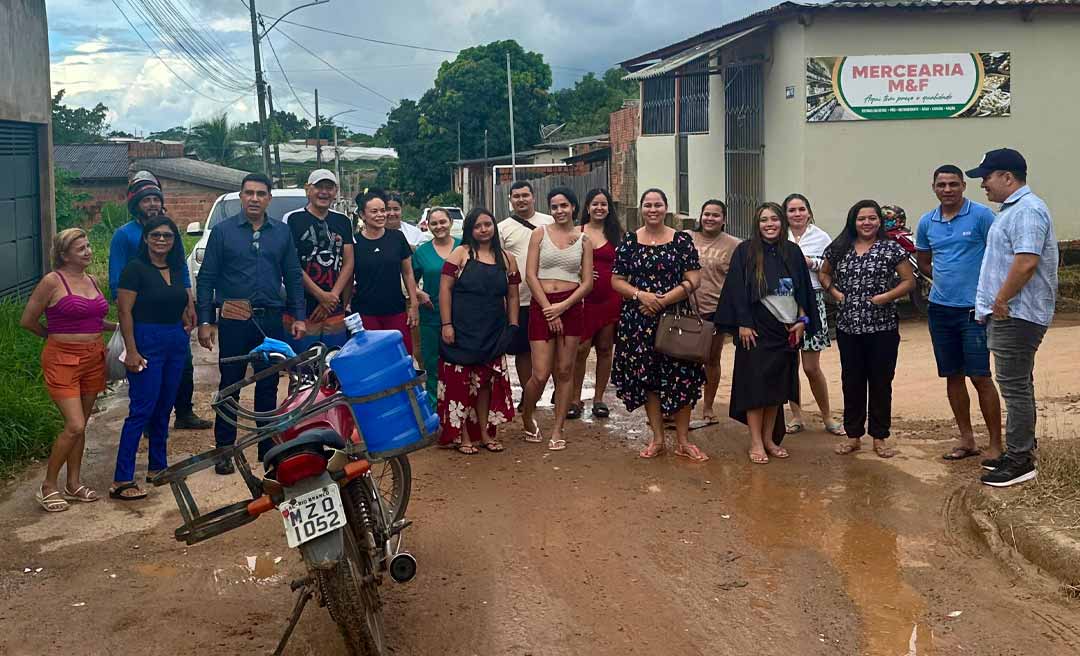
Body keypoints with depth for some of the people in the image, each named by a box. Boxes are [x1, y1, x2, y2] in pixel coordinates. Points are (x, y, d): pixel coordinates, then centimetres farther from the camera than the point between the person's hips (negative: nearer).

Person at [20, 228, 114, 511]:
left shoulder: (92, 281, 10)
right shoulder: (52, 281, -10)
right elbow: (27, 320, -4)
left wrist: (118, 326, 11)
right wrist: (55, 336, 9)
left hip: (93, 358, 6)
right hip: (63, 360, -6)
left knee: (80, 426, 12)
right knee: (74, 426, -12)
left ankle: (73, 484, 23)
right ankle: (48, 486, 5)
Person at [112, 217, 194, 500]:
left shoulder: (177, 269, 10)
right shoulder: (136, 268, -9)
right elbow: (125, 311, -13)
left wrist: (187, 323, 8)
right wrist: (131, 352, -17)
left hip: (176, 343, 7)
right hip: (147, 342, -7)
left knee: (164, 408, 14)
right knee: (141, 410, -9)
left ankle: (158, 466, 26)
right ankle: (121, 481, -6)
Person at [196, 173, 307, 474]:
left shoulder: (282, 232, 8)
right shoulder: (223, 231, 1)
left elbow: (293, 277, 10)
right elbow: (206, 278, 0)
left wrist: (299, 316, 2)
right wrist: (204, 321, -6)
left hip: (271, 321, 2)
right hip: (233, 321, -2)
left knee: (268, 386, 10)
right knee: (229, 386, 4)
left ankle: (268, 448, 20)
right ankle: (224, 450, 13)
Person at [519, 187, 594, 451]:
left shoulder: (584, 240, 7)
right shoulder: (540, 234, 3)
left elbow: (587, 283, 3)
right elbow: (530, 275, -2)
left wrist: (562, 306, -10)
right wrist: (548, 309, -10)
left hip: (571, 306, 2)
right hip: (541, 306, -2)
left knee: (565, 371, 5)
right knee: (541, 375, -5)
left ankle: (558, 429, 16)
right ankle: (526, 417, 22)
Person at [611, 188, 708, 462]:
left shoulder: (682, 241, 2)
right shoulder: (628, 242, 5)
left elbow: (693, 280, -4)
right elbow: (616, 281, 4)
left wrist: (663, 300, -14)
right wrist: (640, 295, -14)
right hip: (638, 321, 1)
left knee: (680, 378, -1)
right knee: (647, 378, 6)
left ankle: (682, 441, 12)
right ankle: (657, 439, 19)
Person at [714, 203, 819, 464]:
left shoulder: (793, 252, 6)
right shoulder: (745, 251, -5)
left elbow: (804, 290, 11)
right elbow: (736, 290, -7)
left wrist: (802, 320, 3)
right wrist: (743, 324, -13)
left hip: (787, 330, 4)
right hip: (756, 330, -4)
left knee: (778, 384, 8)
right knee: (755, 384, -2)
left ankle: (768, 439, 18)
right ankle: (756, 443, 4)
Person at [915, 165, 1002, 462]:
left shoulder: (981, 215, -6)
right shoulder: (926, 222, 8)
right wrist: (946, 279, 8)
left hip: (973, 309, -5)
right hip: (940, 309, 5)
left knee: (980, 377, -5)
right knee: (952, 376, 10)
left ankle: (996, 444, 5)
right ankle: (966, 440, 22)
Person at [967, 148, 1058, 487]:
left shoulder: (1027, 210, -16)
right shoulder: (1013, 209, 18)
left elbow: (1026, 261, -27)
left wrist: (1001, 300, -19)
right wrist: (995, 304, 19)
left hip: (1016, 315, -11)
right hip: (1008, 314, 11)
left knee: (1015, 386, -6)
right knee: (1016, 385, 15)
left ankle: (1020, 461, 1)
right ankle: (1019, 451, 24)